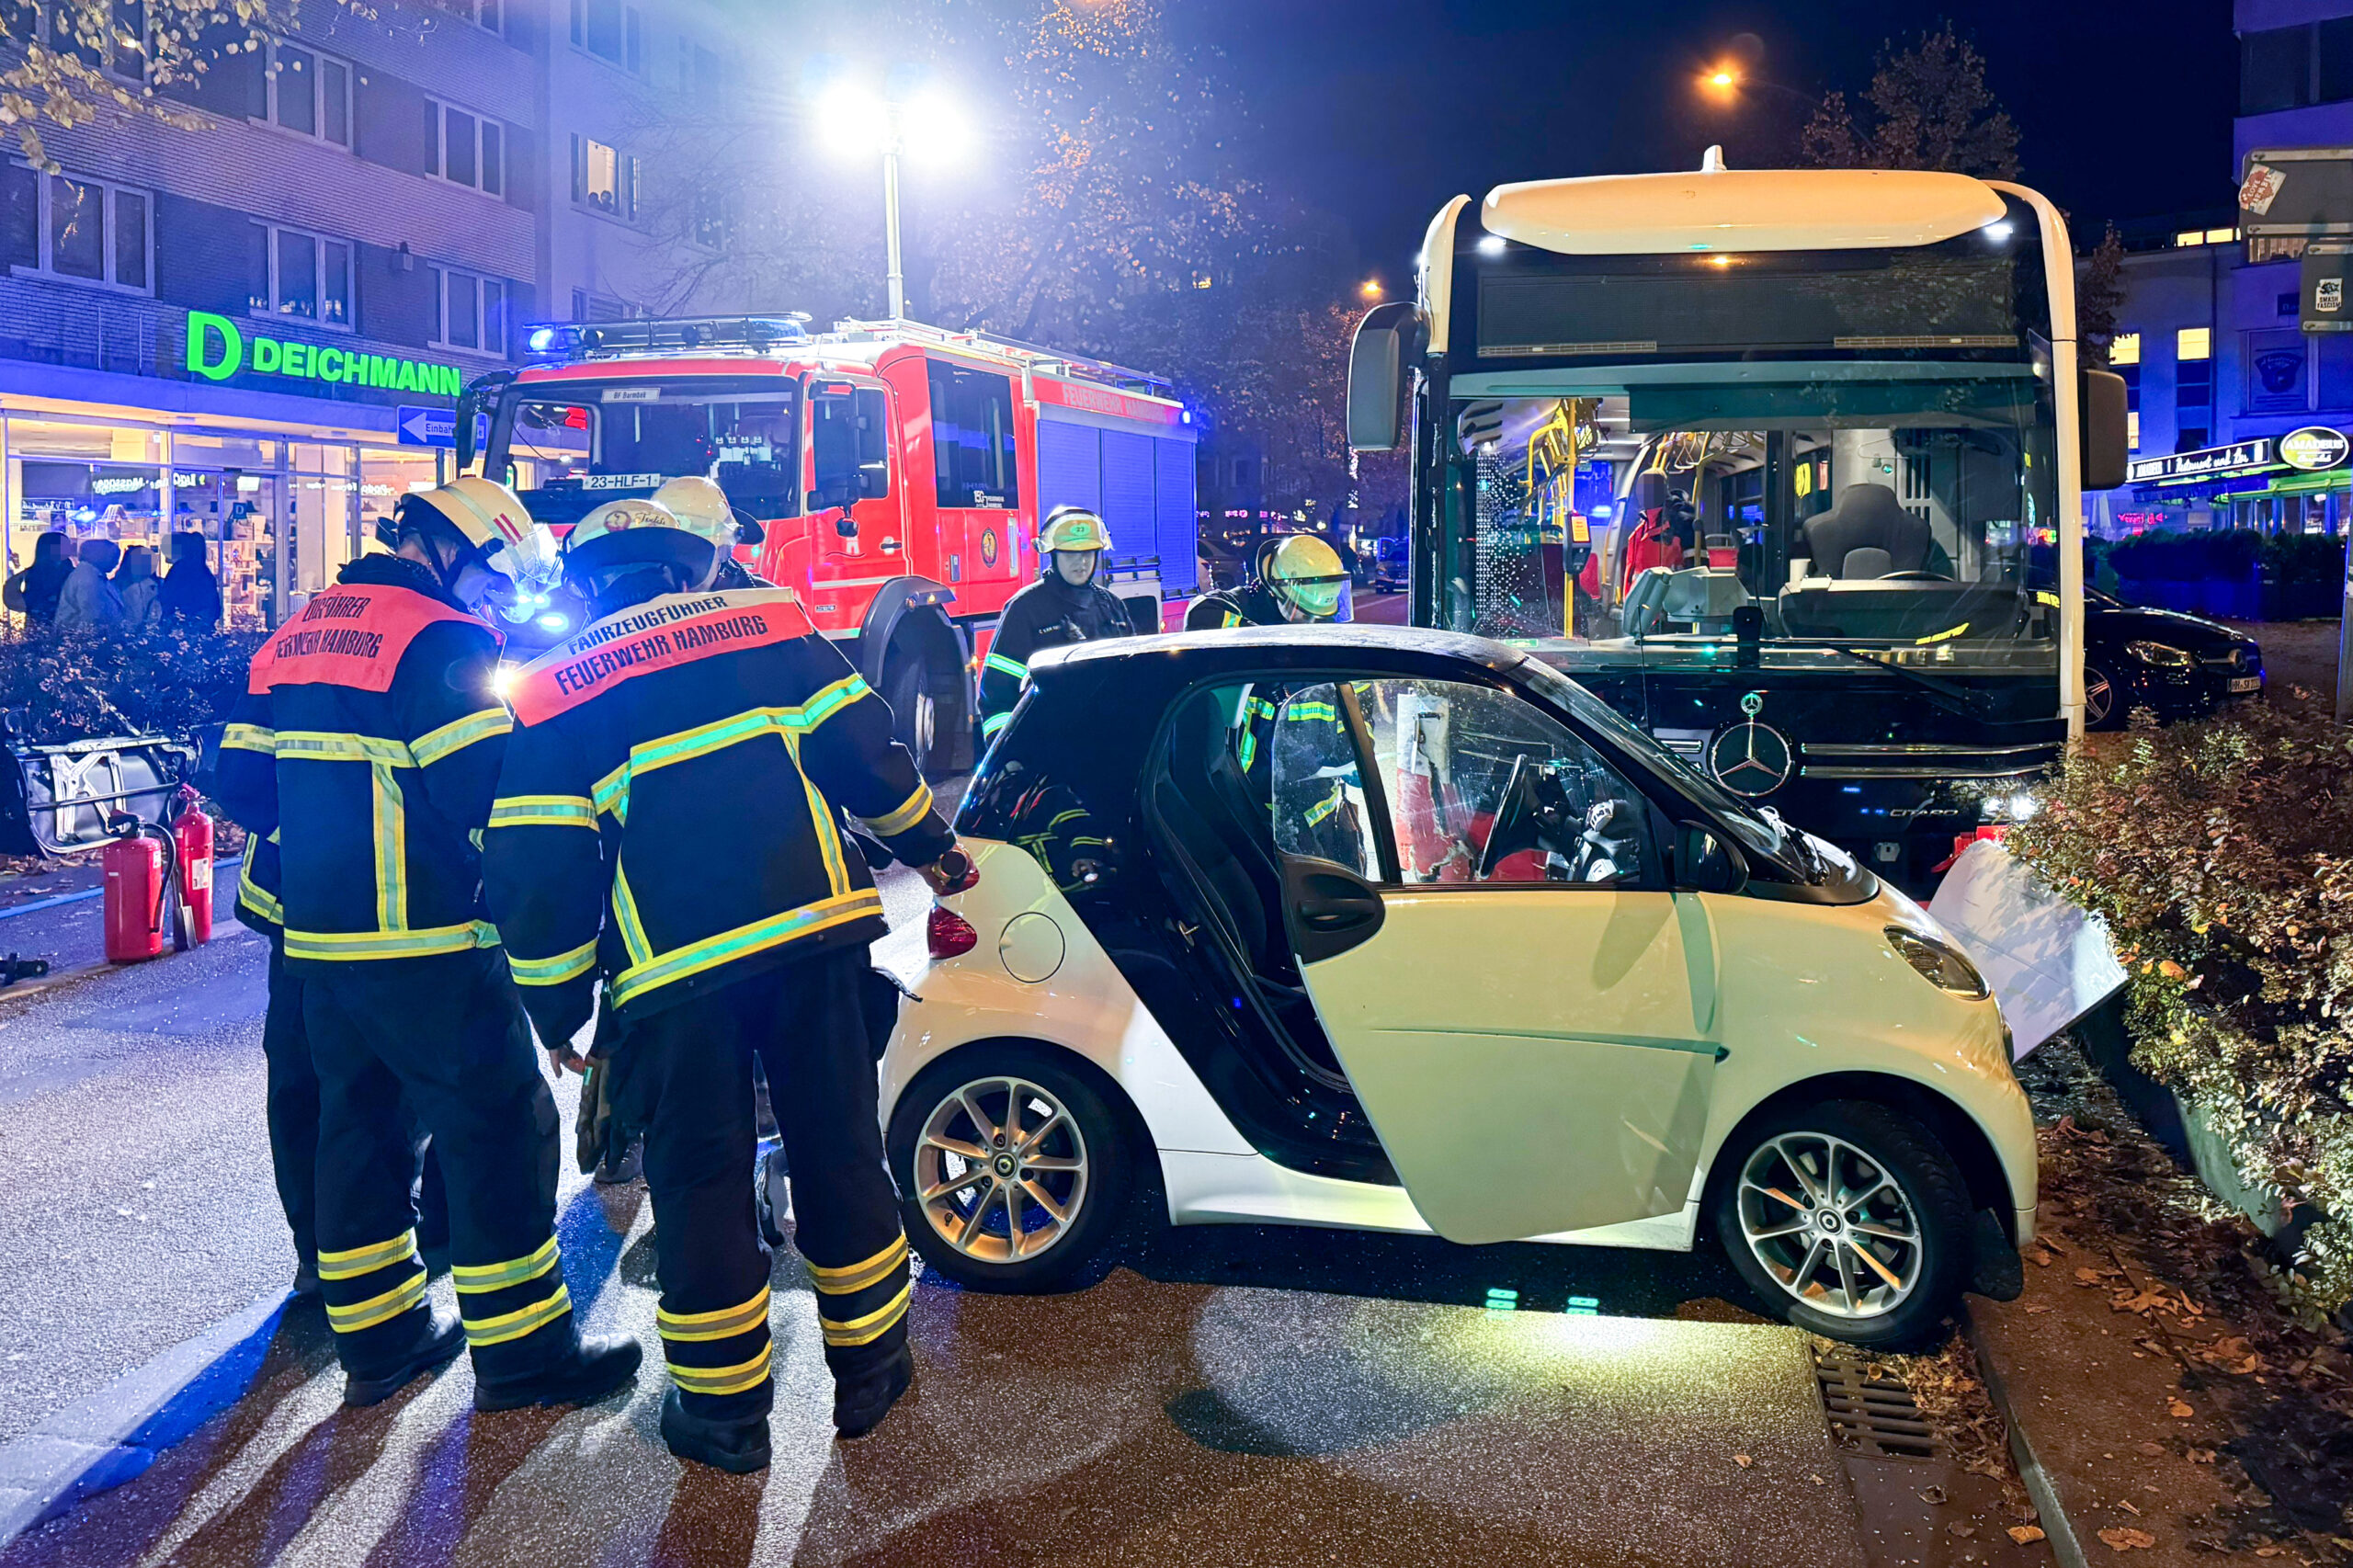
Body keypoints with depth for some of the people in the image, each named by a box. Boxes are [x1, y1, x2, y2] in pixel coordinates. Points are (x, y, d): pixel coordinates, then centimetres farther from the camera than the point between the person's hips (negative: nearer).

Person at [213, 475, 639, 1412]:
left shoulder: (295, 637, 14)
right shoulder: (440, 639, -14)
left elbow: (241, 782, 15)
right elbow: (485, 789, -22)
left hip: (317, 936, 9)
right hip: (422, 944, -9)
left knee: (359, 1123, 17)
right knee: (499, 1128, 0)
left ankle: (377, 1336, 28)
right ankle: (519, 1352, 6)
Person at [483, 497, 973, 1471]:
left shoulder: (550, 693, 9)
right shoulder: (770, 621, 11)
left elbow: (535, 870, 5)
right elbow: (864, 751, 7)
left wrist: (557, 1010, 14)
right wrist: (929, 846, 21)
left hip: (674, 971, -1)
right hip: (813, 931, 2)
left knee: (698, 1180, 12)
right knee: (839, 1151, 14)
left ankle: (723, 1411, 23)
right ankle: (869, 1369, 27)